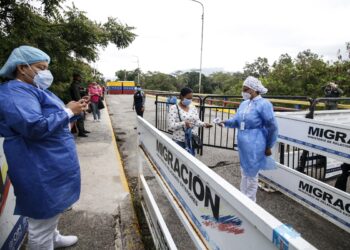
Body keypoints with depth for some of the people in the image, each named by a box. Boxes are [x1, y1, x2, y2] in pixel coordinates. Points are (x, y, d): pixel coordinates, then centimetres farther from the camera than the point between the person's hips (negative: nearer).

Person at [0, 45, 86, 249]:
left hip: (51, 164, 11)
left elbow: (50, 118, 20)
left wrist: (72, 110, 3)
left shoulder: (32, 89, 15)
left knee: (53, 210, 28)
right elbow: (35, 127, -32)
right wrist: (68, 112, -21)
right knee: (42, 223, 4)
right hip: (41, 169, -11)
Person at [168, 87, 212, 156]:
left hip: (192, 140, 5)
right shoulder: (174, 108, -8)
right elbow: (171, 126, -15)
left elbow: (197, 121, 8)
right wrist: (183, 123, -29)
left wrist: (204, 124, -13)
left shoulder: (193, 108, 9)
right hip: (179, 141, -5)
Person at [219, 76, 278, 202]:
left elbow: (272, 127, -11)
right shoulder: (244, 104, 8)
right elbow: (236, 120, 12)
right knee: (244, 172, 19)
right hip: (243, 145, 8)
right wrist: (225, 122, -8)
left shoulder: (263, 104, -14)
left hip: (255, 146, -7)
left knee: (252, 175, 6)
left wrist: (269, 146, -6)